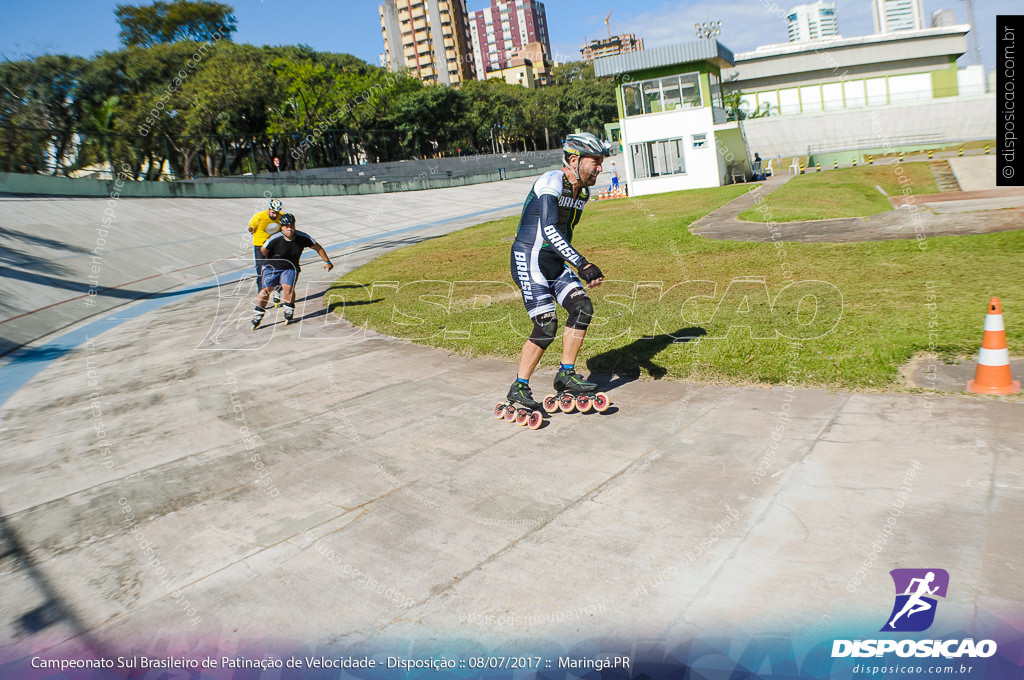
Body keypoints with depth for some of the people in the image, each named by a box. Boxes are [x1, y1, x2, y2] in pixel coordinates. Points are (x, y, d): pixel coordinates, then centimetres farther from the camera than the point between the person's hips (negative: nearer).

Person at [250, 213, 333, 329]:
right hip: (272, 267, -1)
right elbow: (264, 250, -4)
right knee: (266, 289, -11)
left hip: (290, 268, 1)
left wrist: (327, 262, 5)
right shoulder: (274, 239, -22)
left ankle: (289, 312, 5)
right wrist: (271, 261, 11)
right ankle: (257, 317, 4)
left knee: (288, 288, -21)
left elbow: (318, 248, 1)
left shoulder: (303, 238, -14)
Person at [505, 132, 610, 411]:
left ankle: (566, 374, 2)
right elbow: (549, 230, -32)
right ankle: (518, 388, 2)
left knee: (582, 307, -9)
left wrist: (578, 268, 22)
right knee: (547, 326, -13)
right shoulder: (551, 182, -18)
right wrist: (583, 265, -37)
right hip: (529, 260, -8)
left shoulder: (583, 191, 10)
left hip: (555, 262, 8)